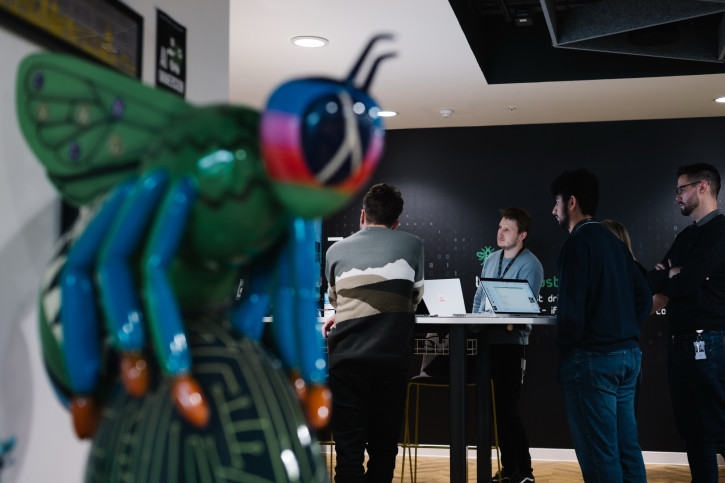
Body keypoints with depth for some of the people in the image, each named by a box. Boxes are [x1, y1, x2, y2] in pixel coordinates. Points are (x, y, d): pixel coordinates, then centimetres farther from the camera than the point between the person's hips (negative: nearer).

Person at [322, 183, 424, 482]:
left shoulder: (336, 251, 10)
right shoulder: (412, 245, 7)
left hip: (345, 358, 0)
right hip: (391, 359, 0)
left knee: (348, 449, 1)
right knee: (383, 449, 11)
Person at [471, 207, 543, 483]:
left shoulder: (530, 265, -9)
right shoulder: (492, 259, 14)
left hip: (510, 343, -7)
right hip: (486, 341, 7)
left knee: (507, 409, -6)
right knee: (495, 408, 11)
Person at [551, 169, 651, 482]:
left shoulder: (576, 244, -12)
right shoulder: (614, 242, 14)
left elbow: (571, 310, -18)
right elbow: (643, 297, 16)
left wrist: (564, 346, -3)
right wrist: (624, 332, 16)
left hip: (593, 358, -9)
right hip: (629, 353, 9)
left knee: (599, 455, -2)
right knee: (626, 448, 13)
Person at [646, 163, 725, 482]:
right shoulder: (686, 237, 17)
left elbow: (685, 282, -16)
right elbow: (652, 282, 15)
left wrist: (666, 277, 2)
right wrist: (673, 277, -4)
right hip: (680, 343, 9)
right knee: (690, 427, 13)